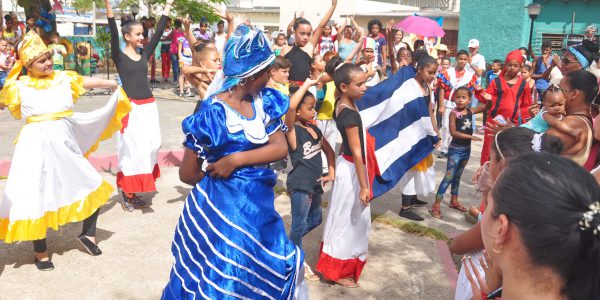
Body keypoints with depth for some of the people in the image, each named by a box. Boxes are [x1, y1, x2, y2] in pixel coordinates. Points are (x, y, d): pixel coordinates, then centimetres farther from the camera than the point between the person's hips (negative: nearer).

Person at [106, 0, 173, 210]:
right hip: (131, 108, -5)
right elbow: (114, 34, -19)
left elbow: (158, 33, 9)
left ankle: (134, 192, 18)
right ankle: (127, 194, 8)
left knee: (150, 146, 5)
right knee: (132, 150, -4)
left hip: (149, 107, 6)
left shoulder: (144, 54, 10)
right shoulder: (119, 57, -3)